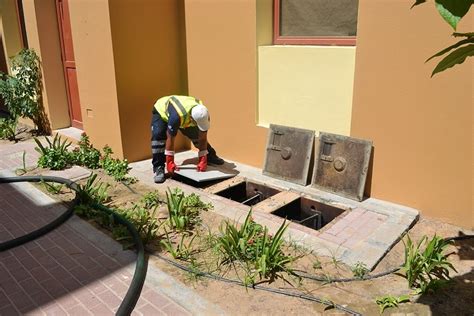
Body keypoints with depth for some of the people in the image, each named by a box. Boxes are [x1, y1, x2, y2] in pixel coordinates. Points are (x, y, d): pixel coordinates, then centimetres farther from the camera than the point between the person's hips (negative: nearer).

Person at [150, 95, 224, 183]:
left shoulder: (203, 114, -32)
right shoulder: (176, 116, -48)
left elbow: (203, 138, -23)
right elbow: (170, 138, -37)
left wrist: (203, 160, -24)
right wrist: (170, 162, -33)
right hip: (161, 111, -4)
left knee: (196, 135, 4)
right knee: (158, 136, -28)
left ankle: (211, 156, 27)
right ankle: (159, 168, -20)